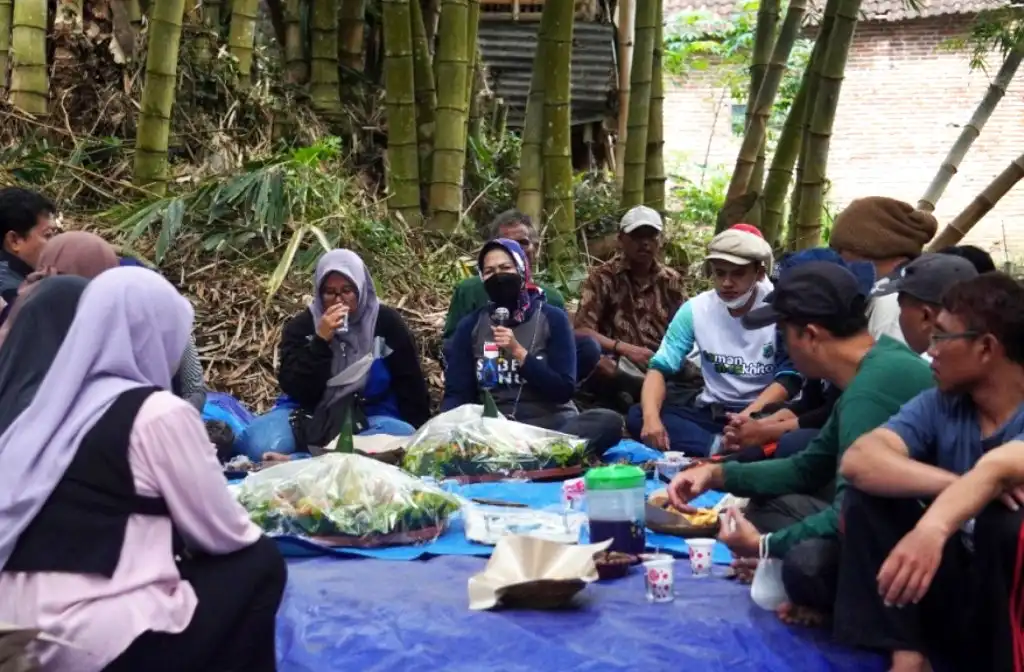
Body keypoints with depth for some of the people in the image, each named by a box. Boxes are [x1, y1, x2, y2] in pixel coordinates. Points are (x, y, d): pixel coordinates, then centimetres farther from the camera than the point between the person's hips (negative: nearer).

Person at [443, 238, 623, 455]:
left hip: (551, 424, 0)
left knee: (608, 421, -31)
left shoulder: (552, 318, 4)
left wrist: (519, 352, -13)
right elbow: (456, 393, 4)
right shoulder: (471, 326, 9)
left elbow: (564, 390, -2)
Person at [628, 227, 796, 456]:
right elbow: (660, 368, -6)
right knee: (636, 417, -22)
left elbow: (789, 377, -11)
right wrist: (651, 416, -28)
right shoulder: (695, 309, -4)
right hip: (713, 412, 4)